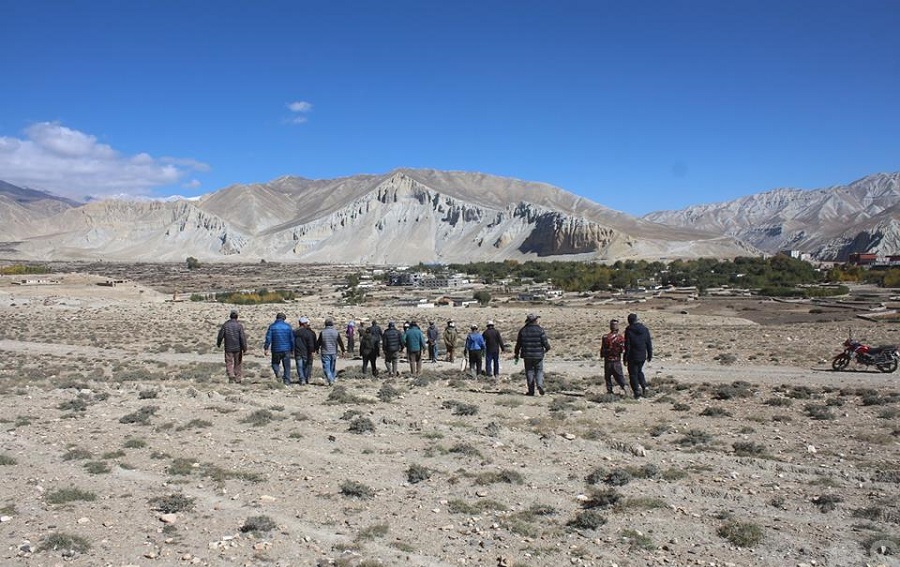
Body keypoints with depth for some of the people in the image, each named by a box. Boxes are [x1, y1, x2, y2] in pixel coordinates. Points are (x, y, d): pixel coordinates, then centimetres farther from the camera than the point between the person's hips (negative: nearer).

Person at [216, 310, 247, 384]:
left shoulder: (225, 324, -1)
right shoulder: (239, 325, -6)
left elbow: (220, 336, 2)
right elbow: (243, 337, -11)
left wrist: (218, 344, 20)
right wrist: (244, 348, -7)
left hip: (228, 348, 0)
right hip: (238, 348, 0)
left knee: (229, 362, 6)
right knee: (238, 363, 10)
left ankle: (231, 376, -15)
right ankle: (238, 379, 14)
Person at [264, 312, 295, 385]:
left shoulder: (272, 326, -1)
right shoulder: (288, 326, 2)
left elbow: (268, 338, -7)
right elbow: (292, 339, 4)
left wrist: (266, 348, -3)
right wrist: (292, 349, 12)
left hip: (276, 350, -1)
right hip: (286, 349, 1)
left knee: (275, 363, 17)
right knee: (287, 366, 8)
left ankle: (277, 374, -11)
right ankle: (287, 381, 5)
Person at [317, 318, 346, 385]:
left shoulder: (322, 332, -6)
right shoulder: (336, 332, -2)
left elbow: (318, 342, 1)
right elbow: (340, 342, 4)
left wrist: (317, 349, 19)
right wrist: (343, 351, 17)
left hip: (325, 353, -2)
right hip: (334, 353, 2)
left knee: (326, 367, -2)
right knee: (333, 367, 15)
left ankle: (330, 380, -16)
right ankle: (332, 379, 20)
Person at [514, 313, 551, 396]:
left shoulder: (523, 330, 1)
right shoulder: (540, 330, -6)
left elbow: (518, 344, 4)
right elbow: (545, 342, -7)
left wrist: (517, 355, 12)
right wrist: (547, 348, 16)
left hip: (527, 355, 2)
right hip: (538, 355, -2)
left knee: (529, 372, 9)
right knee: (539, 371, 9)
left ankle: (531, 391, 8)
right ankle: (539, 385, -15)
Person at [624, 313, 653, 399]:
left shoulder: (629, 330, -13)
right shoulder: (645, 329, 1)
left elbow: (627, 346, -12)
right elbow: (649, 343, 6)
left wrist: (625, 358, -6)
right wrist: (650, 355, 15)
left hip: (633, 357, -5)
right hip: (642, 356, 5)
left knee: (633, 374, 6)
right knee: (639, 371, 24)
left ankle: (637, 391, 1)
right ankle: (644, 386, 7)